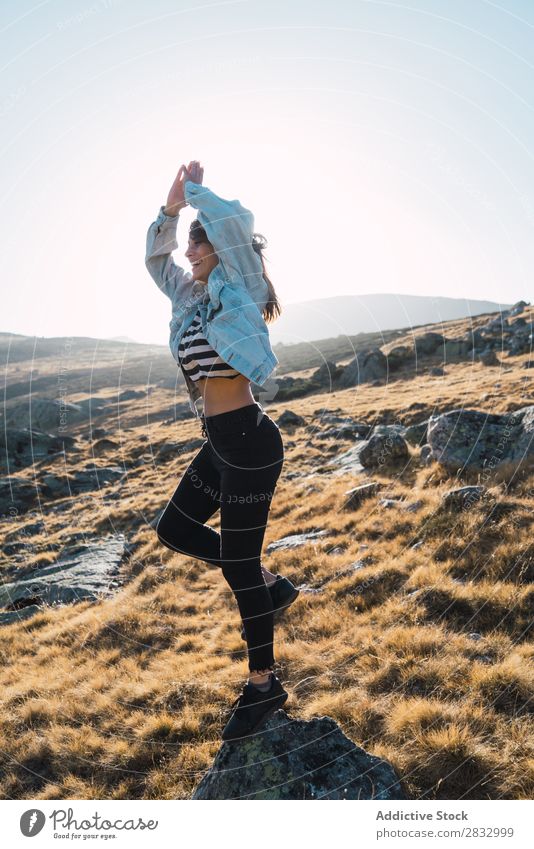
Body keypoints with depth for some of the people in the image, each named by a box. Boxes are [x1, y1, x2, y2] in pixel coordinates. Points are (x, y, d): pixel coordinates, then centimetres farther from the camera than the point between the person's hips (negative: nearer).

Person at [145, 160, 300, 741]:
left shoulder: (239, 294, -11)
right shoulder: (193, 297, 12)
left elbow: (235, 220, -26)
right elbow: (155, 258, 24)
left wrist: (194, 192, -8)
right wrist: (171, 205, 10)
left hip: (248, 442, -9)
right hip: (219, 443, 9)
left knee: (237, 564, 0)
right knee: (173, 529, 17)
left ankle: (263, 686, 18)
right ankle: (269, 585, 27)